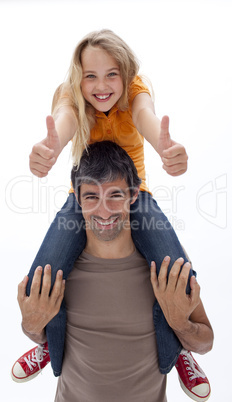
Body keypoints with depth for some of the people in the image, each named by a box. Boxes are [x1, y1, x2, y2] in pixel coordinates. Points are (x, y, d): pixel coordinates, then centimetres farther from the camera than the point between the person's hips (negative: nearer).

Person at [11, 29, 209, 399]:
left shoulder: (136, 90, -14)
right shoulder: (70, 95, -14)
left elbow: (146, 116, -38)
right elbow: (63, 119, -38)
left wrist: (166, 147, -63)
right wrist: (48, 149, -64)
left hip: (135, 194, 0)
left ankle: (175, 350, 14)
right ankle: (50, 345, 18)